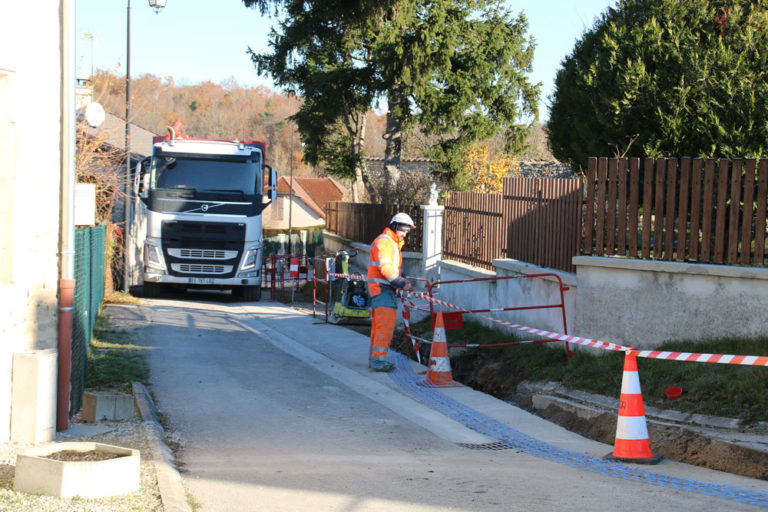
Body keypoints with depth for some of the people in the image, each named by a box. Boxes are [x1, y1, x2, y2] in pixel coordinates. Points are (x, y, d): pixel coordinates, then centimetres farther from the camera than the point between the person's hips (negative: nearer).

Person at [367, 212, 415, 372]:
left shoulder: (394, 244, 22)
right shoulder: (384, 241, -12)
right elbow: (385, 267, -21)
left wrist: (403, 281, 6)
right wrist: (401, 283, -23)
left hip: (386, 288, 11)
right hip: (382, 287, -11)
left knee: (378, 325, 15)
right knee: (386, 324, -17)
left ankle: (374, 359, 21)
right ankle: (378, 359, -22)